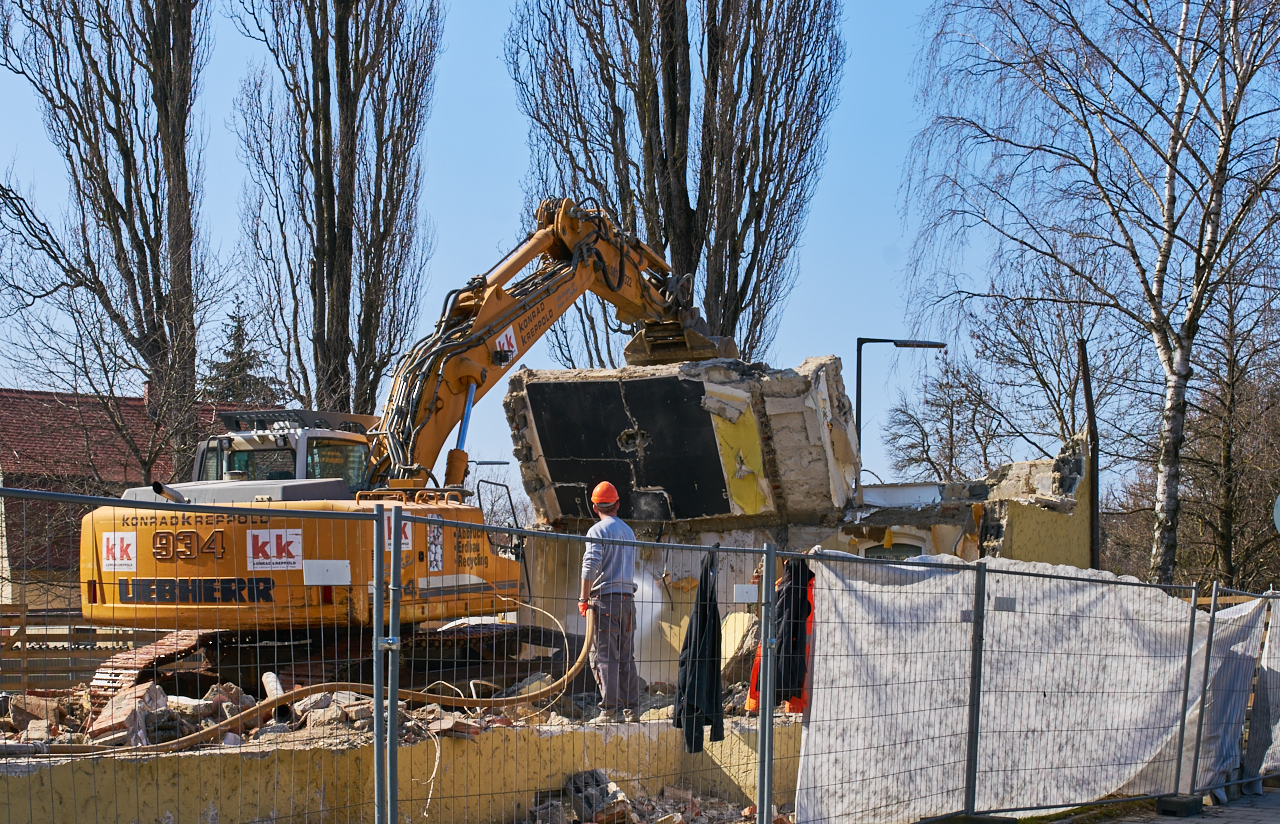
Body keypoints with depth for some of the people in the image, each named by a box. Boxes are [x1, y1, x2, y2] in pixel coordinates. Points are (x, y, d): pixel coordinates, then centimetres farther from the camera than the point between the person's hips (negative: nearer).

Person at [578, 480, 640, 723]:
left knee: (604, 657, -5)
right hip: (628, 598, 7)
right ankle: (631, 709, 9)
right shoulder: (628, 531, 18)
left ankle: (611, 710, -9)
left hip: (605, 597, -7)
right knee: (626, 658, 10)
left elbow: (590, 566, -14)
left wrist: (583, 598, -11)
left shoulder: (598, 531, -5)